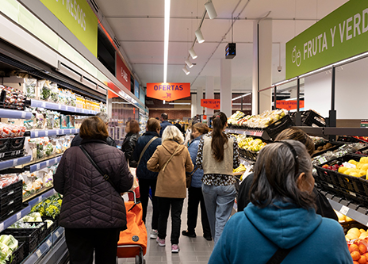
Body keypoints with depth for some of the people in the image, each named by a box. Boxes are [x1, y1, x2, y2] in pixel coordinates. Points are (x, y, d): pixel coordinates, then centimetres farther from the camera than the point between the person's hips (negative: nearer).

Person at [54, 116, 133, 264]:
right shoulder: (116, 154, -8)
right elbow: (126, 185, -3)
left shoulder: (69, 154, -4)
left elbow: (59, 187, 3)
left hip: (75, 219, 1)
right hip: (109, 219, 0)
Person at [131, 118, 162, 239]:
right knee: (156, 202, 7)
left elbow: (135, 157, 2)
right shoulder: (159, 141, -15)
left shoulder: (140, 139, -5)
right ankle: (154, 229, 10)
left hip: (142, 174, 3)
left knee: (143, 200, 17)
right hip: (155, 175, -3)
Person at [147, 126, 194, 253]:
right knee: (176, 215, 7)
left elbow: (150, 165, -7)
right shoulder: (184, 150, -4)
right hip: (179, 188, 0)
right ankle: (174, 244, 8)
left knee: (163, 214, 17)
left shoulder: (160, 149, -8)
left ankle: (161, 238, 34)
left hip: (163, 188, 0)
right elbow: (190, 168, 6)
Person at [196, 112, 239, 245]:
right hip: (227, 184, -2)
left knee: (212, 218, 21)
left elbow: (199, 163, -3)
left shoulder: (204, 139, -5)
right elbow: (235, 164, -2)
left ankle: (216, 243, 41)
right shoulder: (232, 140, -5)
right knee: (222, 219, 4)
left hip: (208, 183, 2)